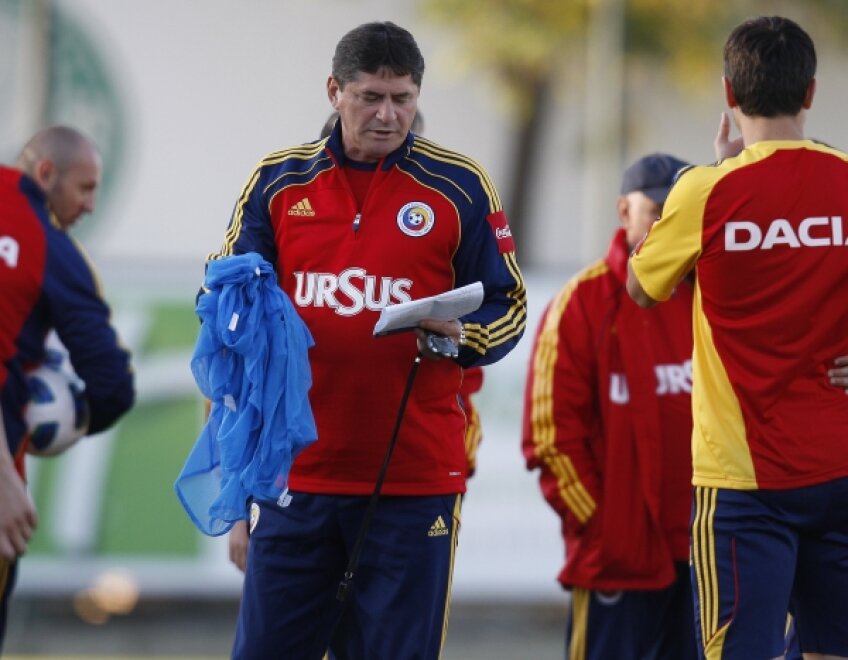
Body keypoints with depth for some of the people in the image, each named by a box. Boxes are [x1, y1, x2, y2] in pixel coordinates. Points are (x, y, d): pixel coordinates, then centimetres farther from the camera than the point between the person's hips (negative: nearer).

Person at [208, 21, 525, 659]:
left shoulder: (460, 187, 2)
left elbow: (507, 304, 7)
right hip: (296, 469, 2)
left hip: (414, 478, -2)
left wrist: (460, 337, -14)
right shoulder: (277, 181, 7)